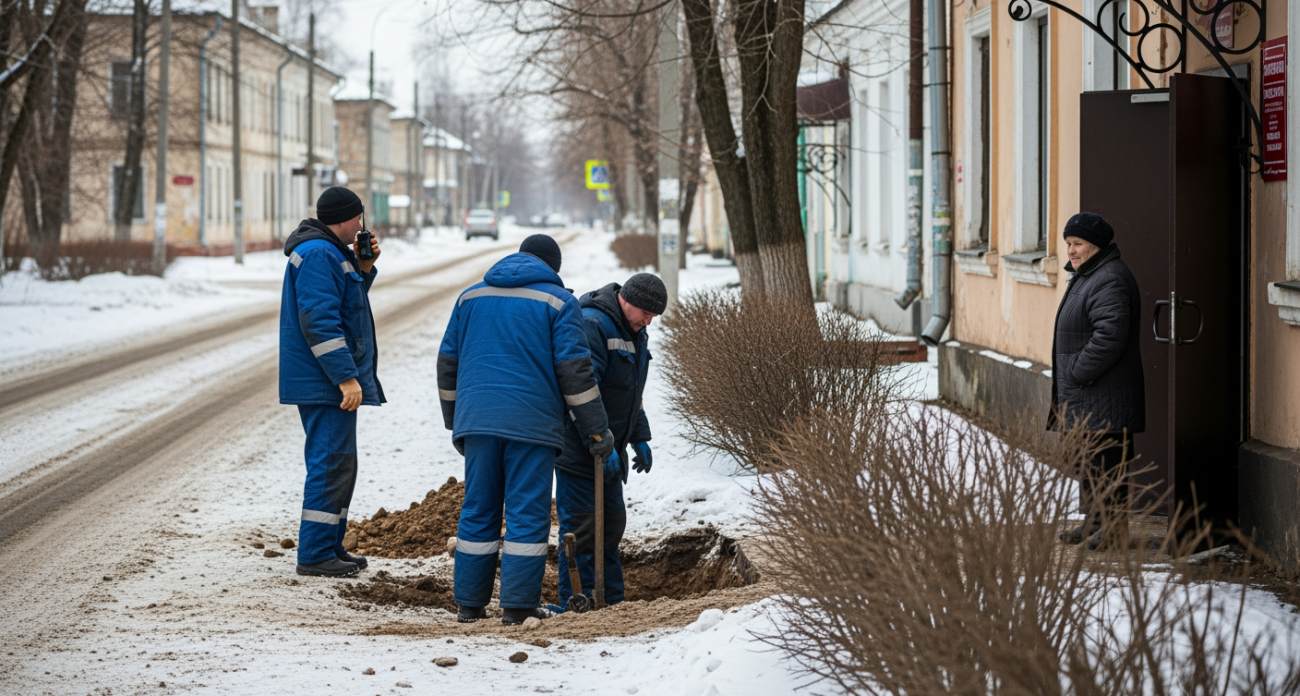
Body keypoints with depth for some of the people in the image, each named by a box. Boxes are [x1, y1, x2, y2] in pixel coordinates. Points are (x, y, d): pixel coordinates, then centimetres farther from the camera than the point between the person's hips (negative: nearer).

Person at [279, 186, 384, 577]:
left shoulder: (331, 252, 17)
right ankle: (314, 555, -7)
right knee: (332, 463, -9)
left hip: (332, 382, 11)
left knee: (338, 463, 16)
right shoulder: (318, 255, -17)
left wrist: (364, 268, 11)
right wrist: (346, 377, -24)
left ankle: (330, 546, 23)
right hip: (325, 383, -11)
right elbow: (319, 321, -24)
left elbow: (345, 304, 26)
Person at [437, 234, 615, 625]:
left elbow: (448, 362, 18)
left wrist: (454, 422, 26)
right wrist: (597, 430, 1)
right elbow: (574, 370, -4)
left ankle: (469, 604, 9)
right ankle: (519, 605, -3)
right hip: (532, 424, -4)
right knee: (527, 514, -1)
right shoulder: (558, 302, 2)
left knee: (477, 510, 8)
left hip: (477, 419, 4)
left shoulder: (471, 297, 16)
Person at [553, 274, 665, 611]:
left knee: (611, 523, 13)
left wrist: (639, 439, 22)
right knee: (581, 525, -8)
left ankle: (610, 600, 19)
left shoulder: (633, 333, 13)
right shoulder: (592, 325, -19)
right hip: (579, 448, -10)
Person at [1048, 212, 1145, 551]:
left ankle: (1114, 523, -1)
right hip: (1084, 396, 11)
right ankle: (1093, 520, 24)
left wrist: (1078, 372, -22)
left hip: (1103, 396, -11)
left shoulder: (1110, 280, -18)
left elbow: (1110, 336, -29)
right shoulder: (1086, 276, 18)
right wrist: (1070, 377, 18)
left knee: (1104, 456, -6)